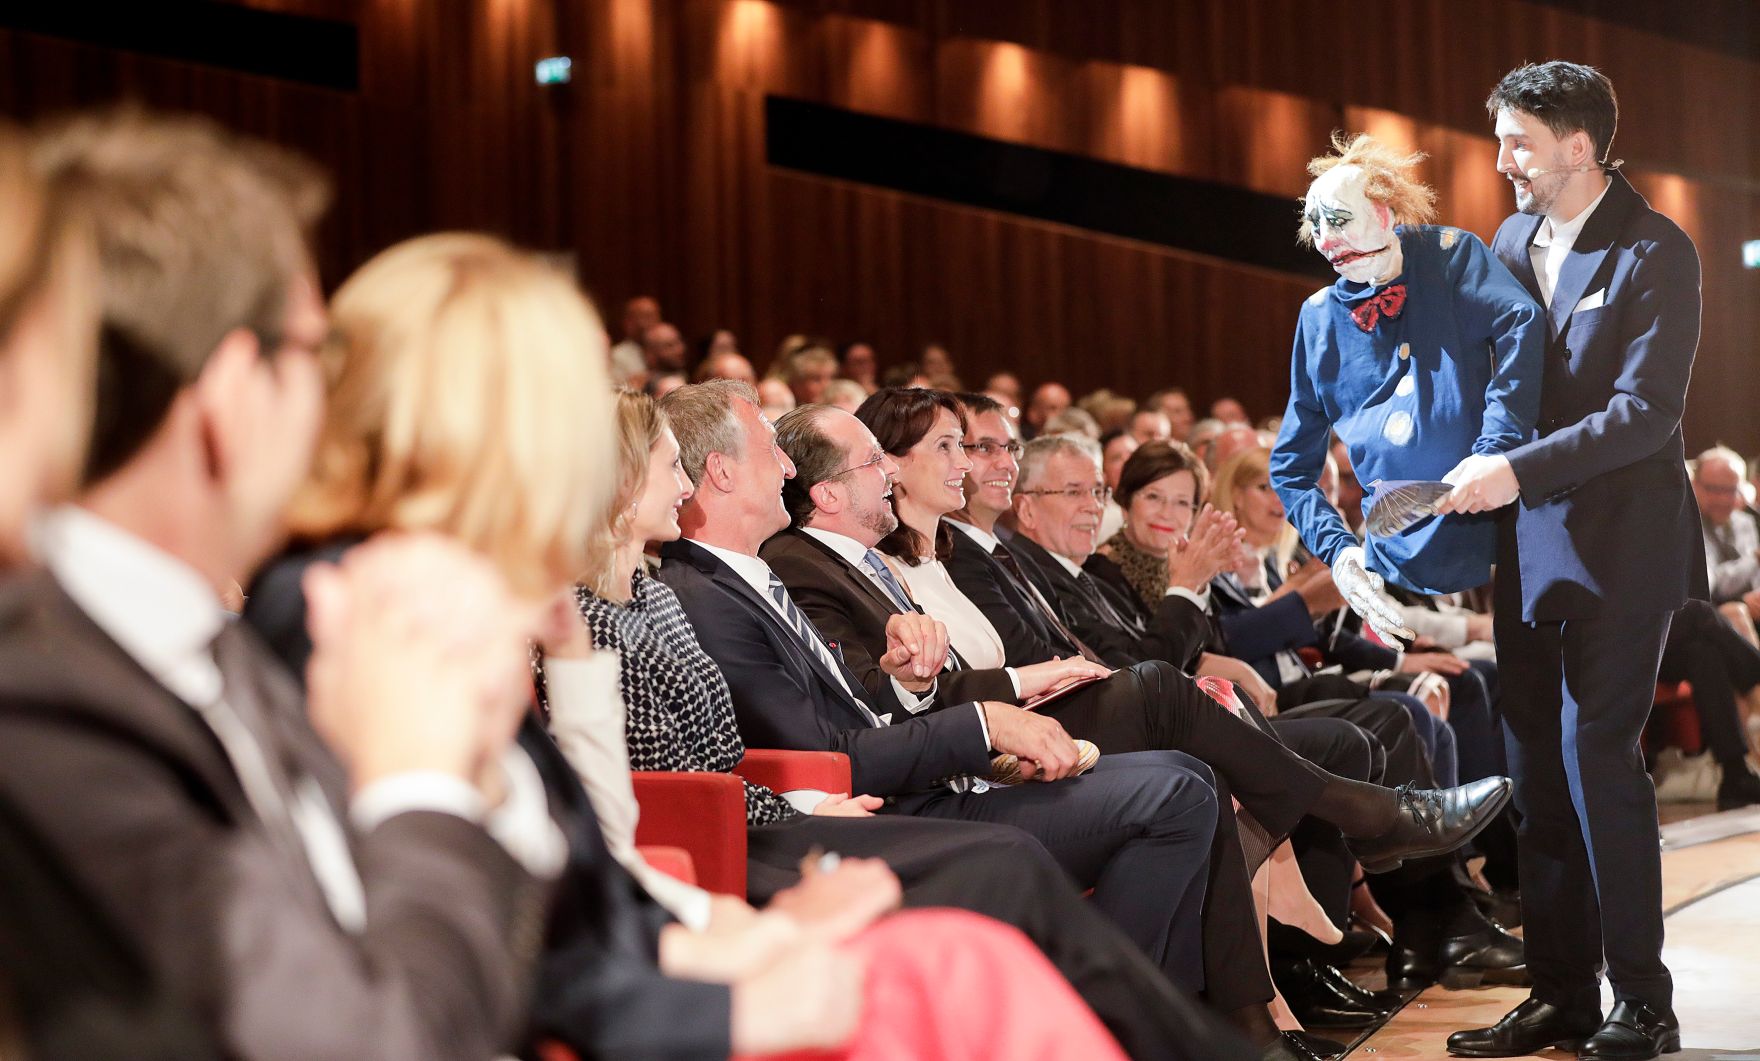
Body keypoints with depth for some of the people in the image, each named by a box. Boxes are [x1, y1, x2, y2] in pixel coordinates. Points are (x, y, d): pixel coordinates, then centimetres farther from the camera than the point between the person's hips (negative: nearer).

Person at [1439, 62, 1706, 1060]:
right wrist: (1482, 470, 5)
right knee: (1538, 766, 7)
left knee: (1598, 755, -9)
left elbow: (1646, 412, -17)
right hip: (1531, 543, 7)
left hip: (1619, 544, -7)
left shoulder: (1655, 252, -9)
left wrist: (1521, 470, -24)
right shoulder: (1514, 237, 11)